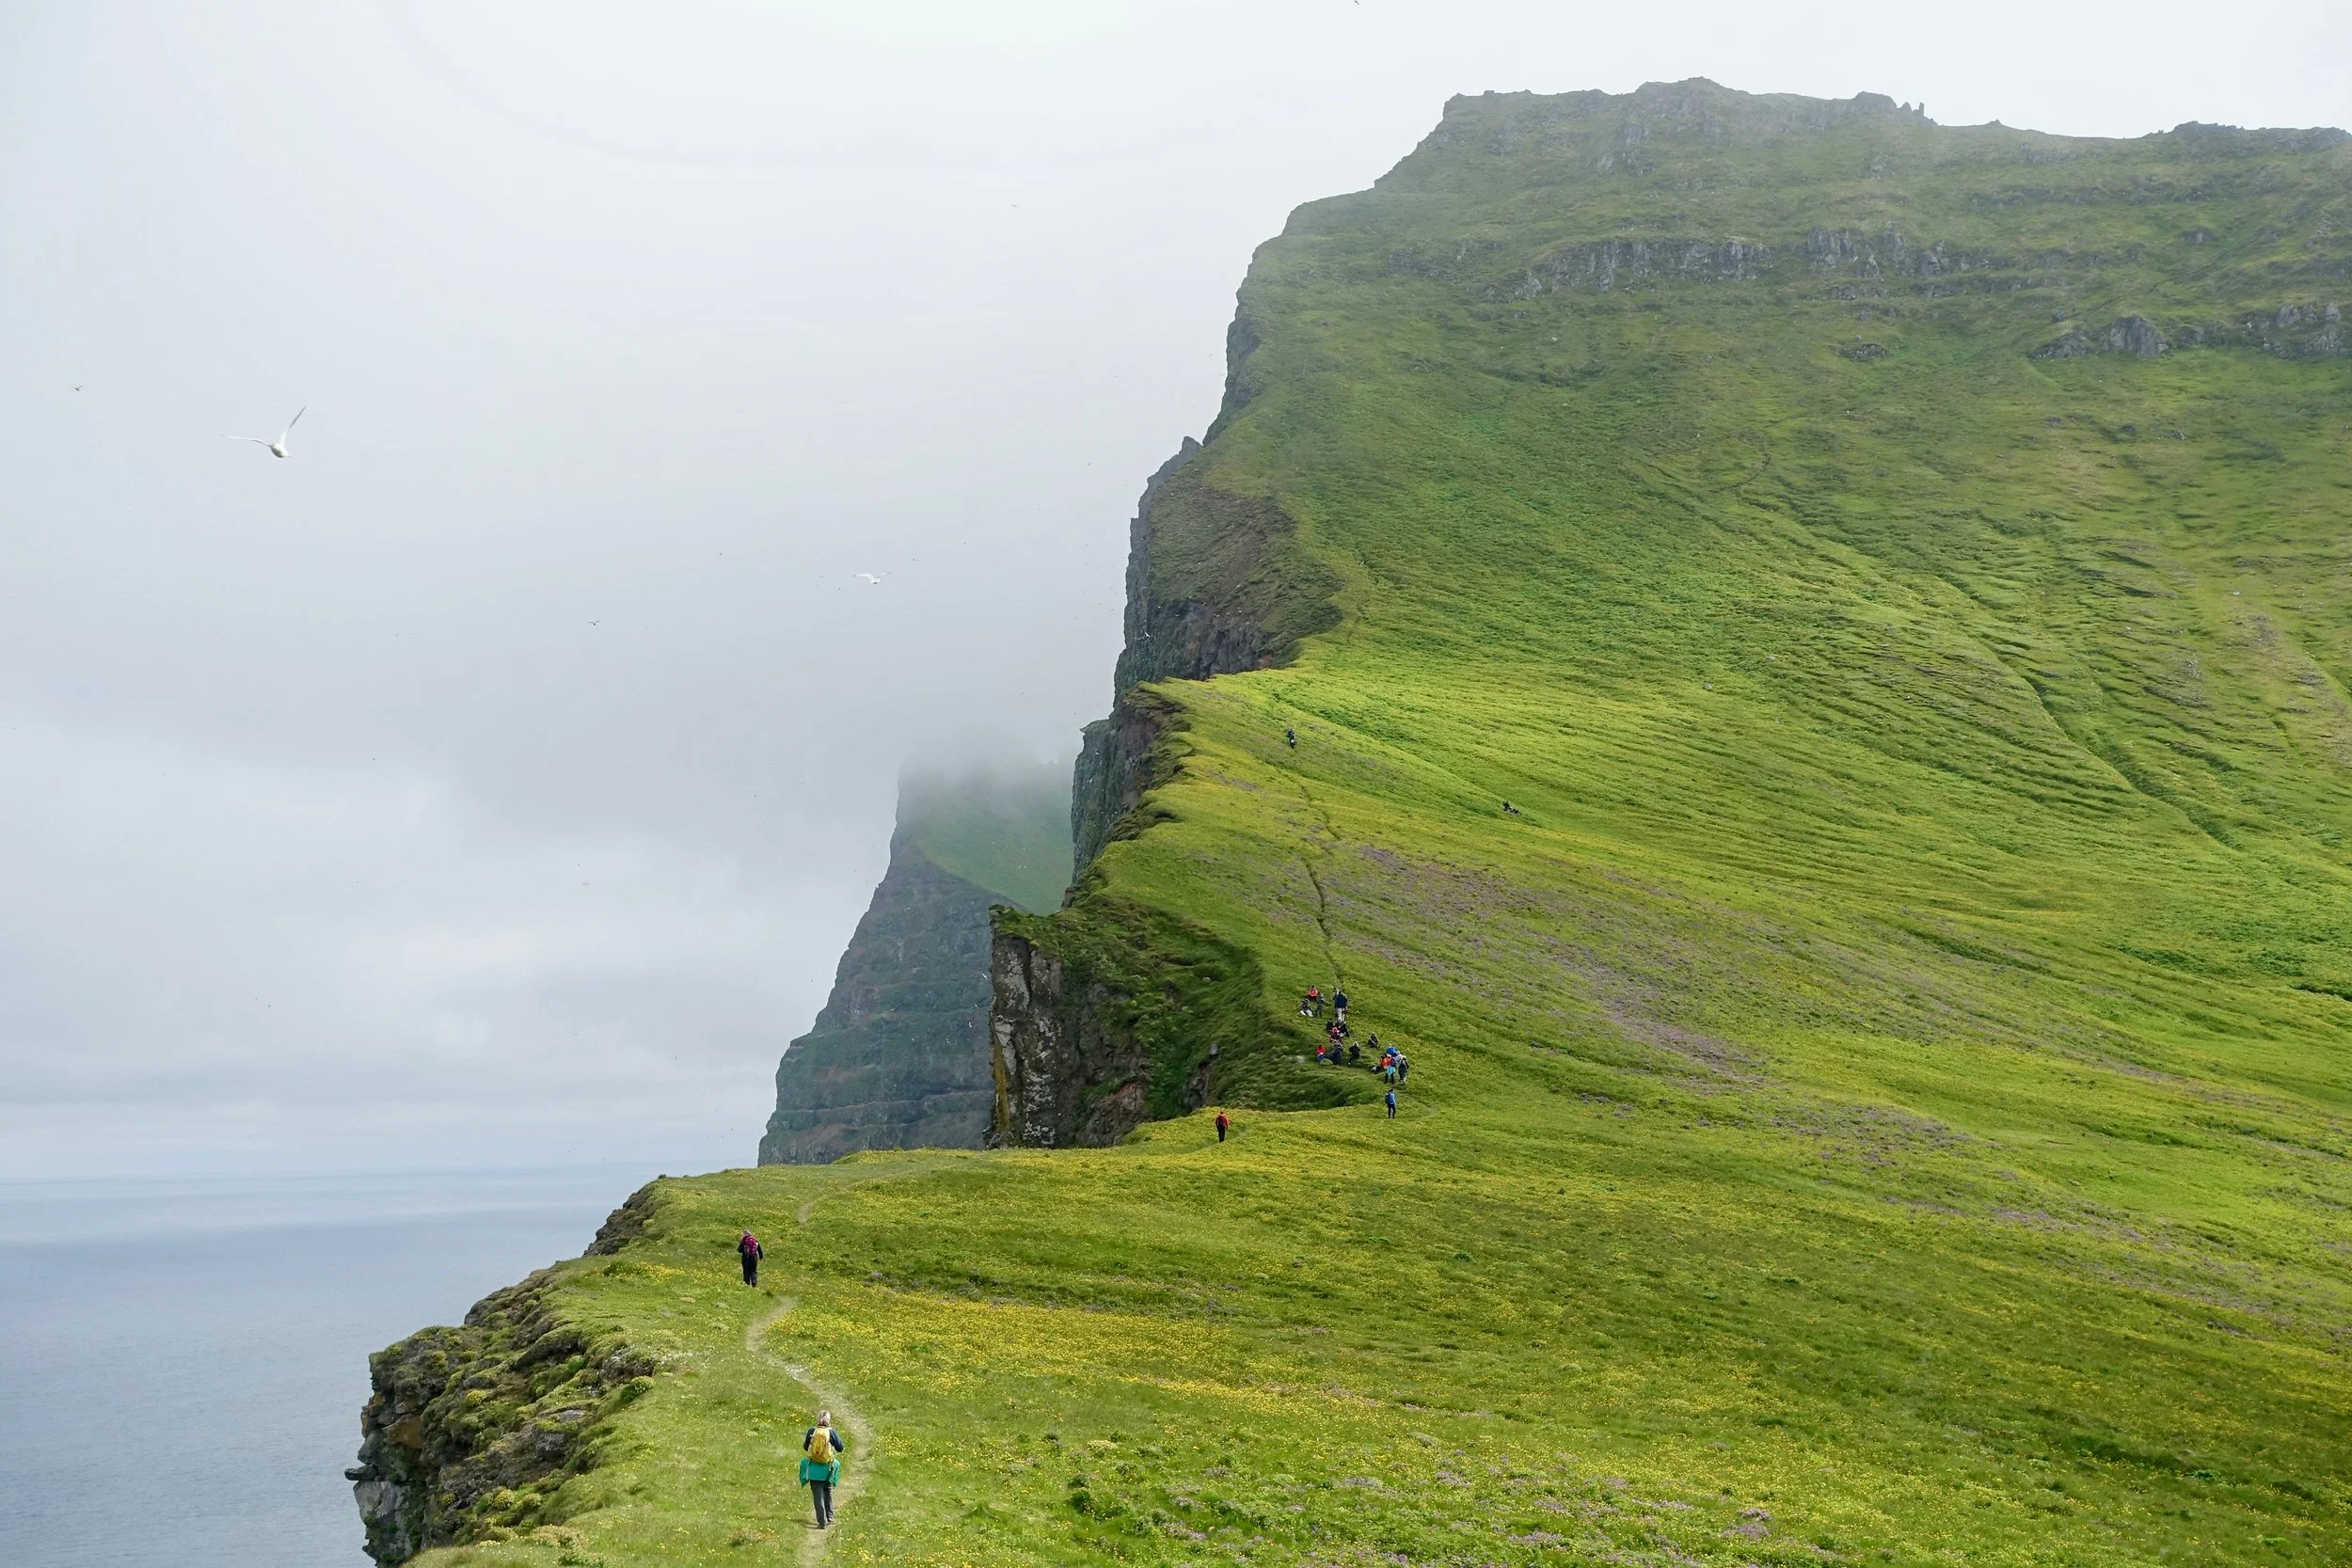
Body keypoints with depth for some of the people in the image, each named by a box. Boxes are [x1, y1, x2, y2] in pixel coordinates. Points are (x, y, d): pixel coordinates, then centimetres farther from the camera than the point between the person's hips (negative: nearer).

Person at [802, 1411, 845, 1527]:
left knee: (818, 1495, 4)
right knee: (828, 1492, 23)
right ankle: (829, 1517, 27)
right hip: (827, 1468, 1)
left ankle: (822, 1522, -1)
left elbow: (805, 1447, 7)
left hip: (813, 1468, 0)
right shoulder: (832, 1432, -9)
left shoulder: (811, 1431, -6)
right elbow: (840, 1448, -3)